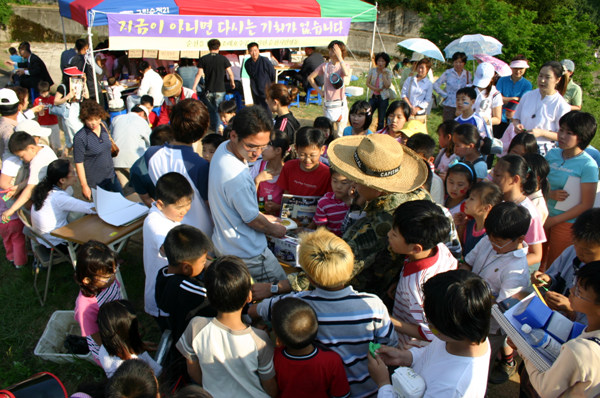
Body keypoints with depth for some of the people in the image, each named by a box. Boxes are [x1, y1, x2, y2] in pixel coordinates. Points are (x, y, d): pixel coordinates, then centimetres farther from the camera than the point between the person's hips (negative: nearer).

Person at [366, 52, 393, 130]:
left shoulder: (388, 72, -2)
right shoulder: (372, 70, 4)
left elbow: (387, 86, -13)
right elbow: (367, 83, 2)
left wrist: (384, 74, -18)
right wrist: (375, 88, -14)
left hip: (383, 98, -2)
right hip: (373, 96, 2)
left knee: (381, 119, 3)